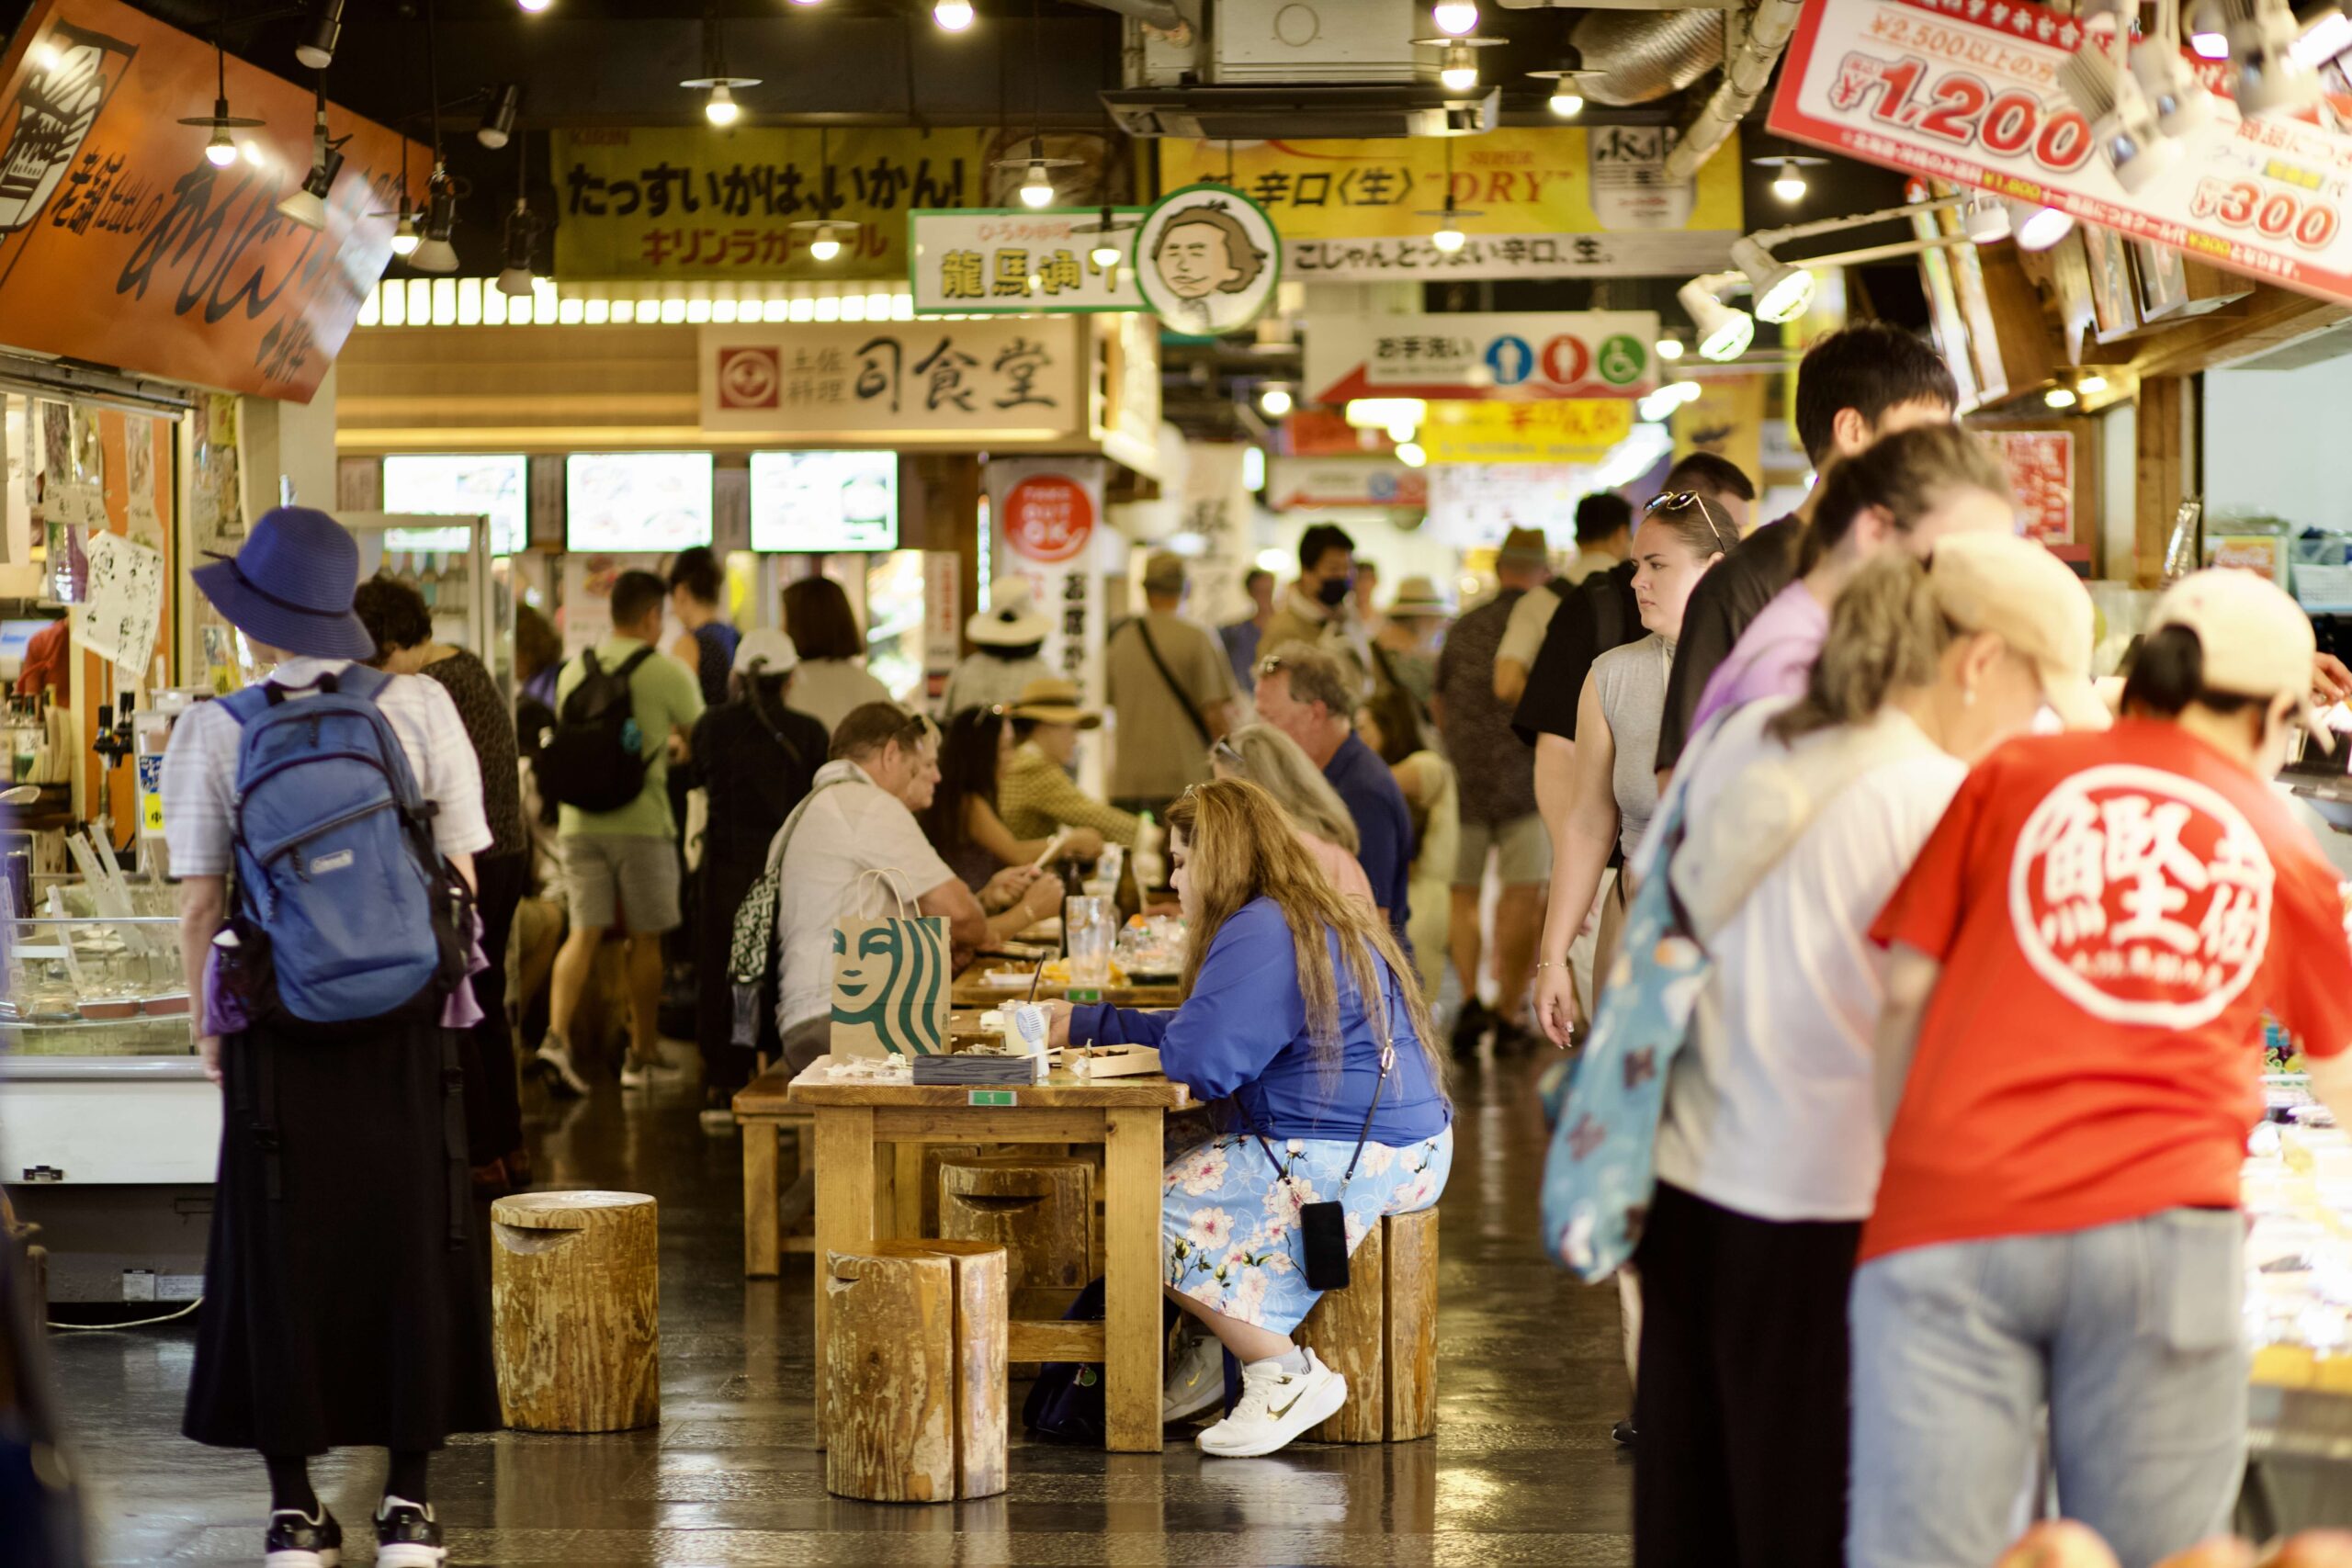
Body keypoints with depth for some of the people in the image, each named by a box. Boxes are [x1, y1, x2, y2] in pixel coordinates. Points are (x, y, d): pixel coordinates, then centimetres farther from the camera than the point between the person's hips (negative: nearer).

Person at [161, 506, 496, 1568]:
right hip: (406, 1018, 1)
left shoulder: (215, 733, -5)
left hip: (279, 1027, -1)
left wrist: (206, 1021, 8)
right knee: (408, 1240, 8)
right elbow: (461, 874, 1)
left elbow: (201, 901, -4)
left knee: (281, 1244, 7)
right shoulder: (420, 708, -2)